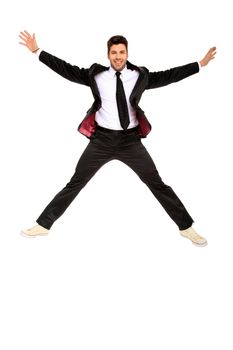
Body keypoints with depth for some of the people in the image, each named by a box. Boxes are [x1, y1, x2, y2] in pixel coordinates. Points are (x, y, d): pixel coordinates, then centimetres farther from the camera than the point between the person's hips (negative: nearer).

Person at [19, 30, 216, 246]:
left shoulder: (140, 76, 3)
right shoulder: (96, 75, 1)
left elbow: (169, 75, 5)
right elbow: (66, 69, 1)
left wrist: (201, 63, 5)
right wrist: (36, 50, -1)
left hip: (130, 140, 0)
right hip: (102, 139, 0)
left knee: (157, 184, 5)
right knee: (75, 183, 6)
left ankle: (186, 227, 18)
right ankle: (43, 225, 17)